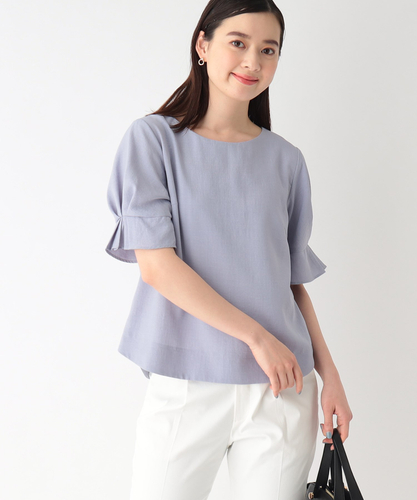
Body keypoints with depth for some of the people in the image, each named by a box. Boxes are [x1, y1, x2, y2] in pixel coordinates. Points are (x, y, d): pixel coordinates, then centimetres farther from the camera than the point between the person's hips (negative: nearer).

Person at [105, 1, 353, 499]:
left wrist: (329, 374, 4)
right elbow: (155, 265, -11)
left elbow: (294, 280, 11)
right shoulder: (153, 138, -1)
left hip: (283, 389, 3)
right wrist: (256, 336, -12)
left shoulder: (286, 161, 9)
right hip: (186, 386, -2)